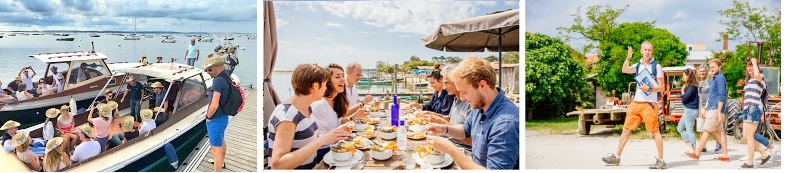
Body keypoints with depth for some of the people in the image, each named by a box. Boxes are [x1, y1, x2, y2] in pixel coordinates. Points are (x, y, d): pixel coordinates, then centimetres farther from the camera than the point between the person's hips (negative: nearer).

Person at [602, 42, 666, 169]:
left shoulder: (657, 67, -1)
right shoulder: (638, 66, 11)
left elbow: (661, 87, -3)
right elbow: (625, 70, -9)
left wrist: (649, 88, -20)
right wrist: (628, 58, -21)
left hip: (649, 104, -5)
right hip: (636, 103, 5)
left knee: (655, 132, -3)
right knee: (626, 129, 6)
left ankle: (661, 161, 5)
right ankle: (616, 157, 12)